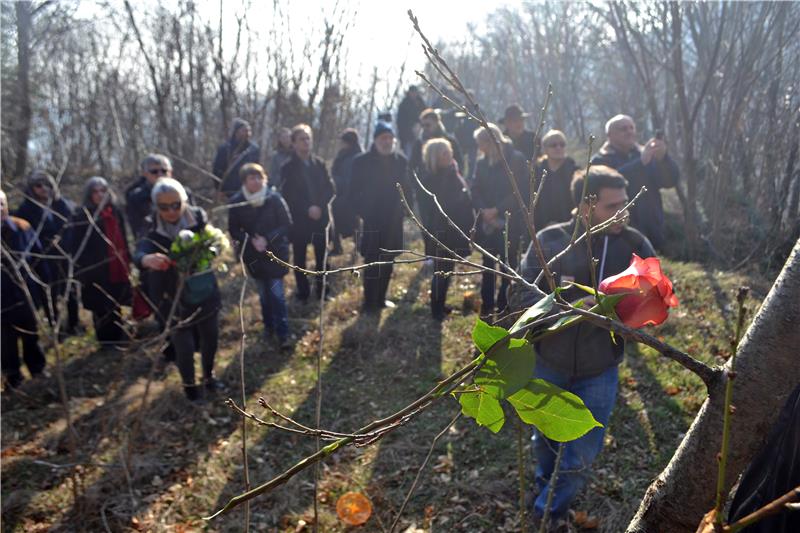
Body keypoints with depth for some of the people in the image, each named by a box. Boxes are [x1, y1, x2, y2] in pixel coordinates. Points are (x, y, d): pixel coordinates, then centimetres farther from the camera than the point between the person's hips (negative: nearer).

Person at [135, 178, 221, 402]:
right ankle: (189, 385, 34)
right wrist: (146, 259, -61)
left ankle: (209, 375, 46)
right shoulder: (154, 235, -19)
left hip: (205, 293, 3)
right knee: (184, 346, 4)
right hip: (175, 301, -2)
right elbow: (140, 251, -37)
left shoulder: (198, 219, -11)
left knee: (210, 338, 17)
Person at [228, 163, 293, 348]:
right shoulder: (236, 202, -9)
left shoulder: (274, 198, -15)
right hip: (253, 255, 2)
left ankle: (283, 333, 8)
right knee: (263, 293, 15)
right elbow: (233, 229, -1)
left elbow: (286, 225, -9)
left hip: (275, 253, -2)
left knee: (277, 293, -3)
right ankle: (268, 326, 35)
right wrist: (251, 241, -17)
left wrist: (267, 239, -19)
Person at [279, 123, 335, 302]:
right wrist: (307, 209, -18)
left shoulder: (319, 163, 5)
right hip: (298, 219, -2)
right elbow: (288, 195, -10)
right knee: (300, 257, 7)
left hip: (320, 217, 2)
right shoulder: (288, 167, -4)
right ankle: (303, 291, 18)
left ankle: (322, 288, 22)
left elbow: (330, 188, 2)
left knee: (321, 255, 8)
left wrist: (319, 206, -14)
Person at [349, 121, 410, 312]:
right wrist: (363, 212, -9)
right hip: (373, 220, -4)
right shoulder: (362, 162, -8)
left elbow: (406, 187, 9)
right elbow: (354, 192, -5)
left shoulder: (401, 161, 1)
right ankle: (370, 303, 10)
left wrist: (403, 209, 0)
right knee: (372, 263, 0)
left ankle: (381, 298, 27)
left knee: (387, 262, 13)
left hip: (394, 221, 4)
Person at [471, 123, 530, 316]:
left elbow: (521, 191, -10)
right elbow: (476, 191, 7)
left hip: (509, 223, -4)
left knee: (509, 265, 2)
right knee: (488, 265, 8)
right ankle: (487, 306, 17)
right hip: (487, 223, 4)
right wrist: (484, 211, -11)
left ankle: (504, 306, 12)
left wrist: (497, 210, -15)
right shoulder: (482, 162, 9)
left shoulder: (516, 159, -5)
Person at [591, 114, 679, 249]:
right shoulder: (601, 161, -2)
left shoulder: (648, 156, 12)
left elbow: (671, 180, 0)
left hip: (650, 232, 5)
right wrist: (641, 162, -27)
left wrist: (663, 158, -19)